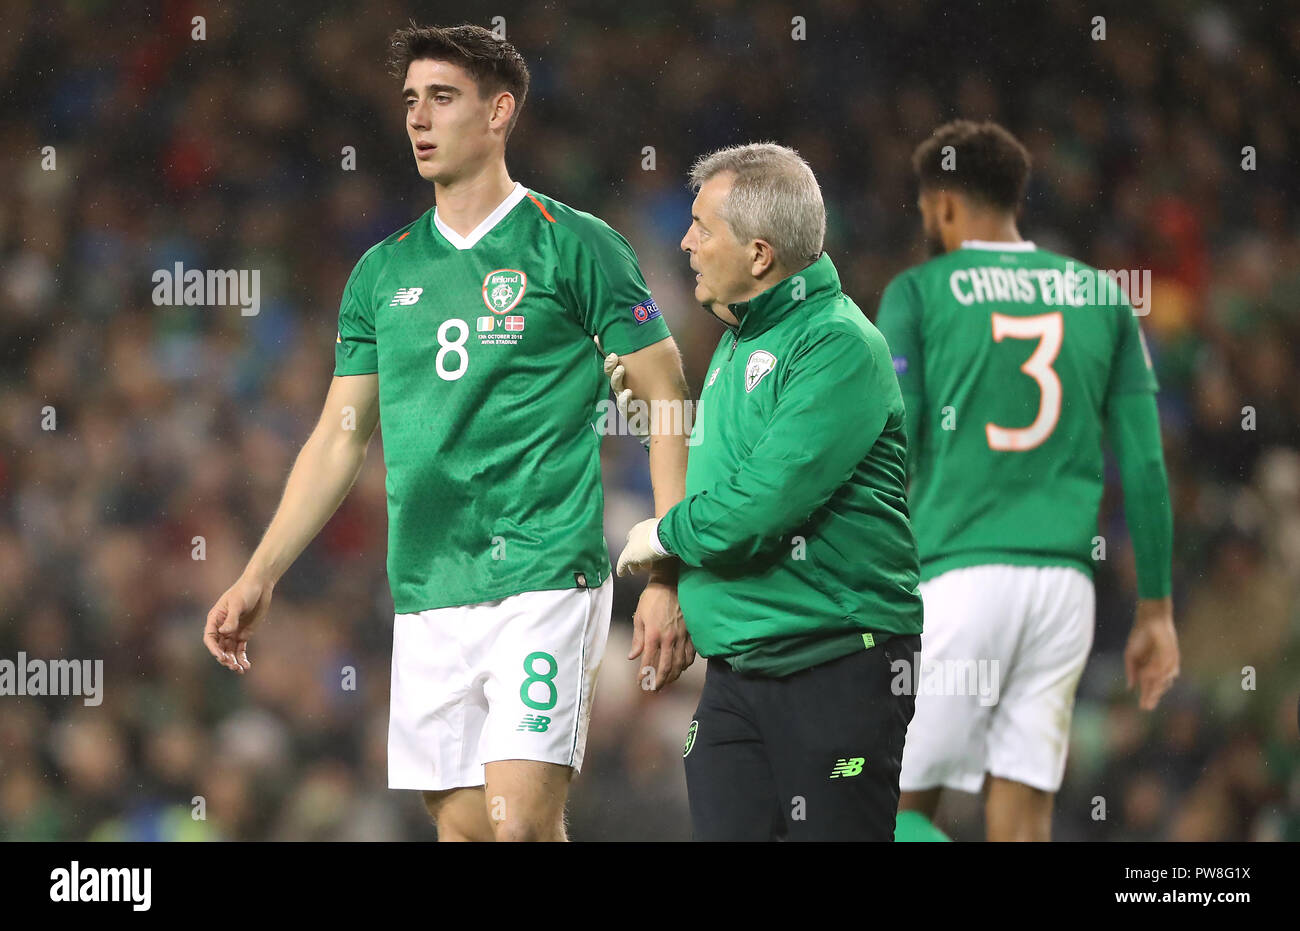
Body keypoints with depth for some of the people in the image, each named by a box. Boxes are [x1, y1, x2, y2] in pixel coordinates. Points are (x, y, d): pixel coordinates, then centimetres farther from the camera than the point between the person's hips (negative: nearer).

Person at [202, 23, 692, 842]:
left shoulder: (574, 246, -2)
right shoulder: (384, 272, 14)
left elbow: (669, 407, -2)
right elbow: (341, 440, 19)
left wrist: (668, 581, -9)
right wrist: (260, 578, 11)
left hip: (543, 582, -5)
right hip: (426, 602, 5)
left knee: (520, 822, -17)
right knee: (461, 825, 5)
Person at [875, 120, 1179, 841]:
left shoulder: (917, 294, 2)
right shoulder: (1100, 295, 12)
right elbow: (1144, 464, 8)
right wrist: (1155, 610, 13)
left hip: (956, 579, -3)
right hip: (1064, 579, 4)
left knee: (903, 810, 6)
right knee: (1022, 818, 4)